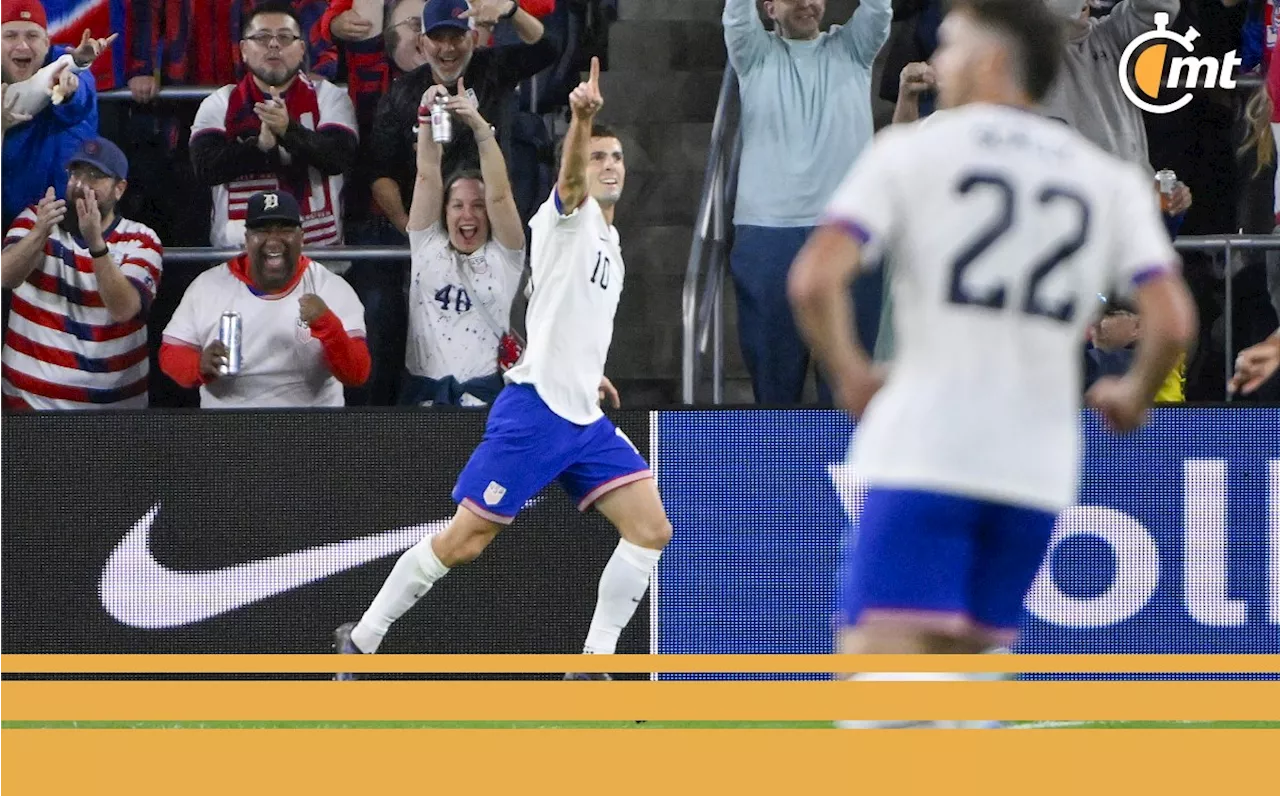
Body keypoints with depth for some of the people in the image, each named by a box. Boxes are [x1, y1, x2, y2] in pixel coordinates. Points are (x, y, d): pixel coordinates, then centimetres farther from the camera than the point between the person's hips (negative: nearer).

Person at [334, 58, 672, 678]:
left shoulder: (609, 243, 19)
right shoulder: (566, 220, -4)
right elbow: (571, 177, -29)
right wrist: (582, 117, -48)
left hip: (585, 418, 8)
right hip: (534, 409, -8)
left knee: (651, 529, -6)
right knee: (465, 541, -6)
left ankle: (592, 667, -2)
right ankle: (361, 640, 8)